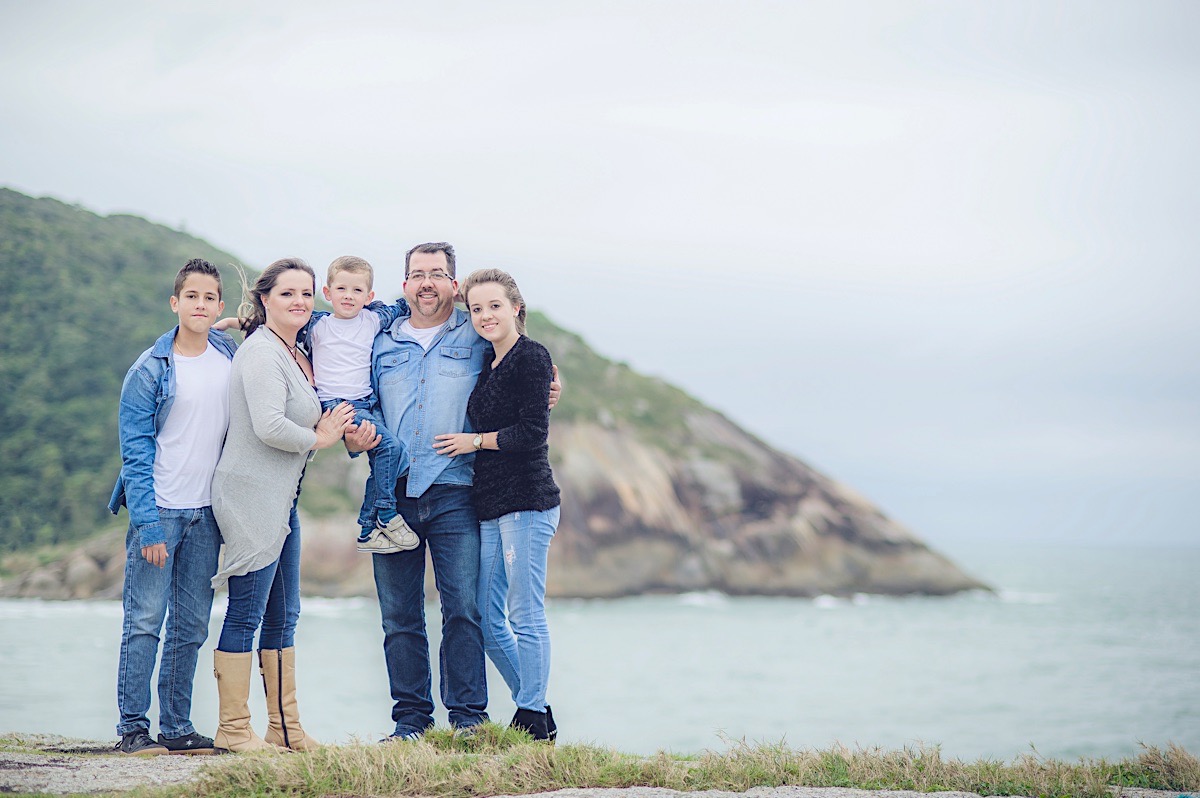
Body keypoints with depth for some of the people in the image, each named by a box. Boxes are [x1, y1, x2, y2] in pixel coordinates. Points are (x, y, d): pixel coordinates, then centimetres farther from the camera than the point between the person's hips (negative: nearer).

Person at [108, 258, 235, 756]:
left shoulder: (231, 356, 6)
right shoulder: (149, 370, -6)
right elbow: (135, 451, -8)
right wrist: (148, 524, -14)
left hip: (207, 512, 5)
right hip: (159, 510, -5)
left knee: (192, 627, 6)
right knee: (144, 621, -5)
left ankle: (177, 727, 12)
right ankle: (133, 728, 0)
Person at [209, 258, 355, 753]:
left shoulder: (296, 354, 16)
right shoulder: (261, 352, -14)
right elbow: (269, 427, -24)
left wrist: (336, 427, 5)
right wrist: (319, 439, -9)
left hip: (280, 499, 10)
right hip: (251, 494, -10)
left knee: (283, 617, 12)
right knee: (246, 615, -5)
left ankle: (285, 728, 17)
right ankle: (233, 729, 1)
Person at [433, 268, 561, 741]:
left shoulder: (531, 356, -7)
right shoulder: (488, 362, 17)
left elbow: (532, 433, -15)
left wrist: (474, 441, -6)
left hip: (527, 501, -9)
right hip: (490, 506, 9)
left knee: (526, 617, -5)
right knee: (487, 621, 9)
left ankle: (533, 721, 2)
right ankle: (537, 713, 20)